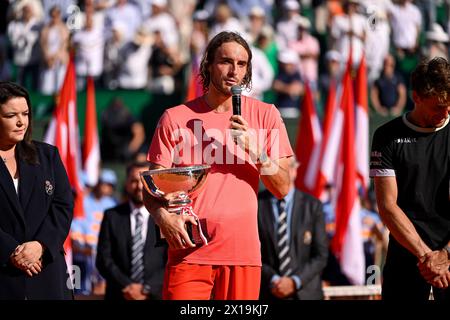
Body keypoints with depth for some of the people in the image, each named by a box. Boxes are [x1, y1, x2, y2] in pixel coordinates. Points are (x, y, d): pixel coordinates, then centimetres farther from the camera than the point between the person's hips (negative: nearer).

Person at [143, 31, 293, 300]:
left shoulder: (265, 115, 7)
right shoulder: (176, 118, 5)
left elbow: (282, 188, 3)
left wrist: (254, 149, -11)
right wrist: (162, 215, -15)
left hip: (243, 251, 1)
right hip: (188, 250, -1)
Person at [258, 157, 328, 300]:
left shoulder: (312, 205, 7)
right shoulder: (257, 204, 5)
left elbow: (320, 255, 4)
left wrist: (295, 281, -9)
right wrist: (272, 280, -11)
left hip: (304, 293, 1)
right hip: (267, 295, -1)